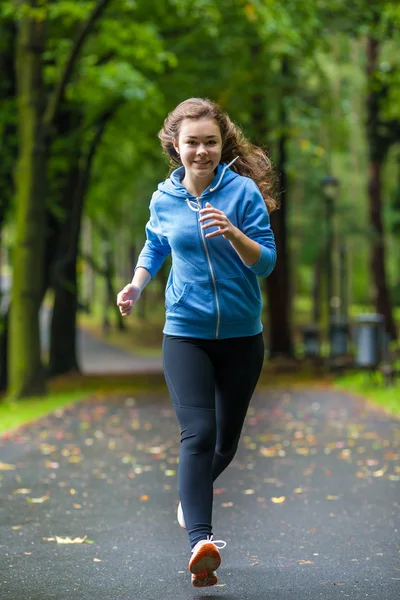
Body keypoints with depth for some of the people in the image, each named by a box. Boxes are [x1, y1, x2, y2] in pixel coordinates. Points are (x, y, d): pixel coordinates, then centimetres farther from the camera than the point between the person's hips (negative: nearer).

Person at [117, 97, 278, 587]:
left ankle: (191, 494, 44)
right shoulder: (164, 198, 0)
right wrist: (136, 284, 4)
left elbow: (266, 262, -12)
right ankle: (200, 540, -26)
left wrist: (232, 233, -30)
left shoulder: (244, 190, -8)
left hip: (241, 335, 0)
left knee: (227, 438, 15)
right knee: (198, 432, -18)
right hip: (185, 332, 0)